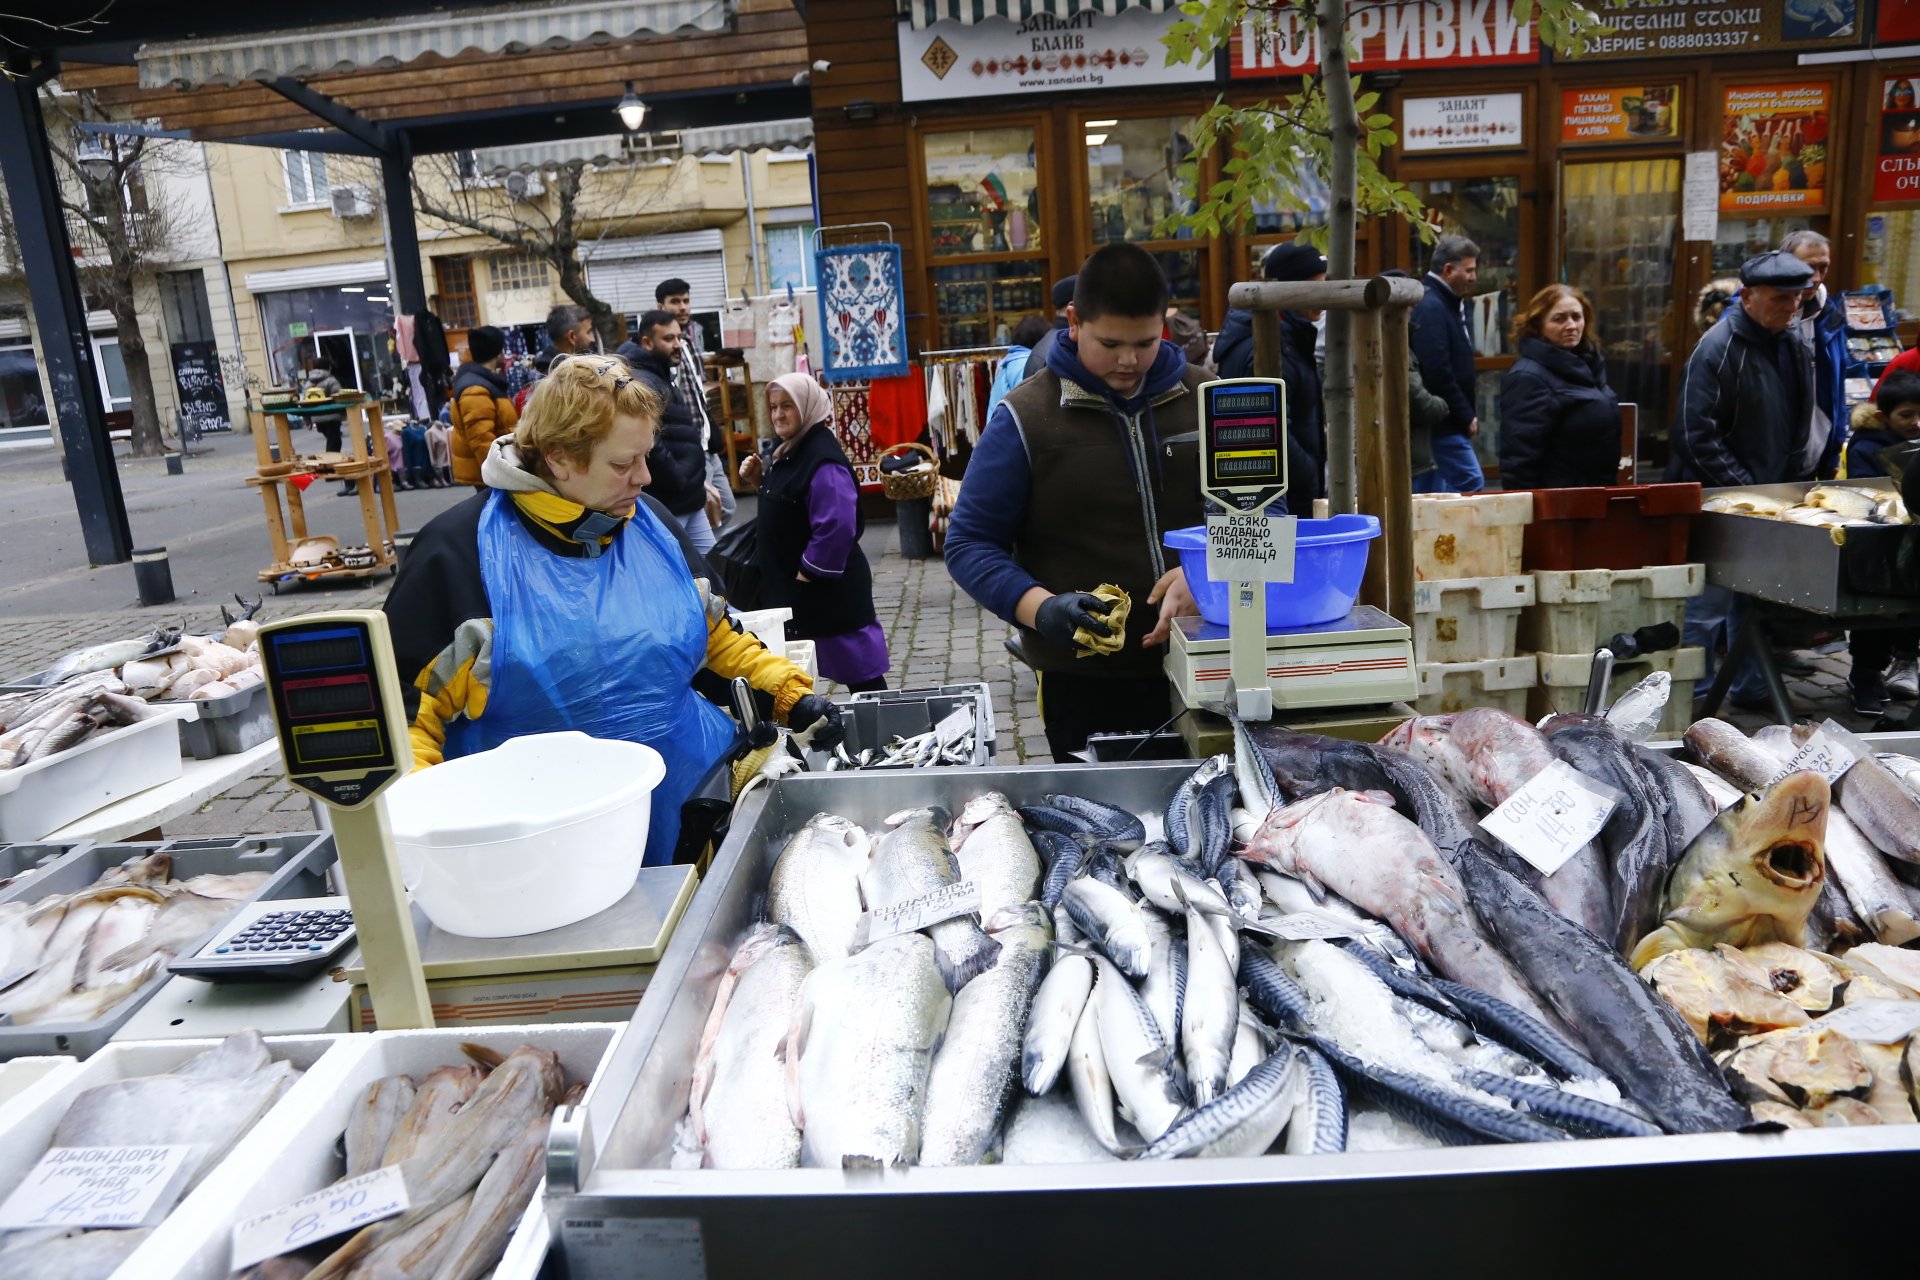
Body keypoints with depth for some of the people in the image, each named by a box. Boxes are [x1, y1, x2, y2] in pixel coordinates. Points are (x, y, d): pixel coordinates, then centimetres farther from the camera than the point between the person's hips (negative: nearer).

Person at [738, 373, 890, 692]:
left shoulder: (823, 459, -23)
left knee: (858, 666, 0)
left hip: (829, 588, -11)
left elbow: (836, 528, -30)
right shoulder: (792, 451, 10)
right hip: (794, 585, 11)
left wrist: (807, 573, -21)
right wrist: (760, 480, 4)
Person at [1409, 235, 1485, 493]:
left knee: (1433, 492, 12)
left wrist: (1468, 415, 14)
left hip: (1448, 421, 10)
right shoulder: (1431, 307, -14)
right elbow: (1438, 373, -21)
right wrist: (1466, 417, -15)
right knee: (1471, 483, -10)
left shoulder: (1449, 304, 18)